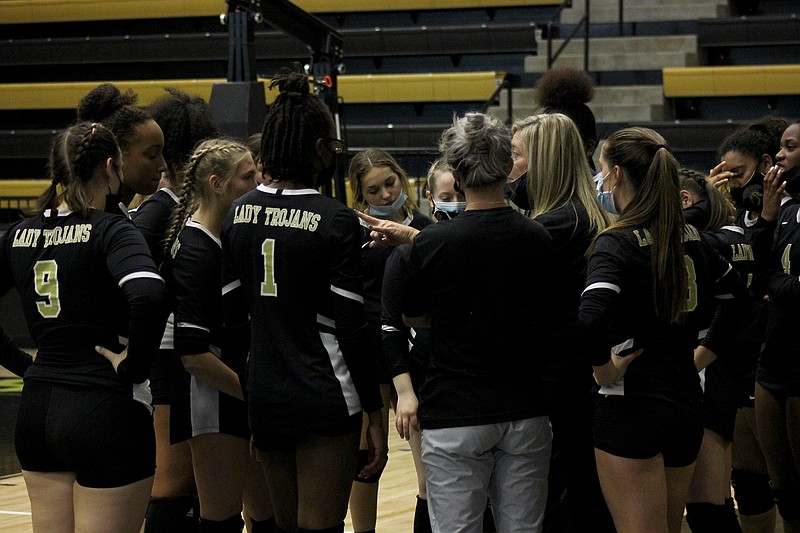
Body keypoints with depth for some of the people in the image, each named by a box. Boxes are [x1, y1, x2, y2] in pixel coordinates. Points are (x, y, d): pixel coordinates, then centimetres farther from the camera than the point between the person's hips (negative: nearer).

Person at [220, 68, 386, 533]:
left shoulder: (241, 213, 4)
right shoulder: (336, 220, -12)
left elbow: (232, 311, 8)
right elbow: (351, 327, -13)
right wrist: (375, 413, -7)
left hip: (264, 396, 6)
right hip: (326, 402, -6)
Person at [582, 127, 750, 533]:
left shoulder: (618, 243, -15)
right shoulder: (690, 238, 7)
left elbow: (591, 319, -33)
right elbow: (738, 299, 22)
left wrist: (604, 367, -16)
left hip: (632, 404, -7)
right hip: (687, 400, 7)